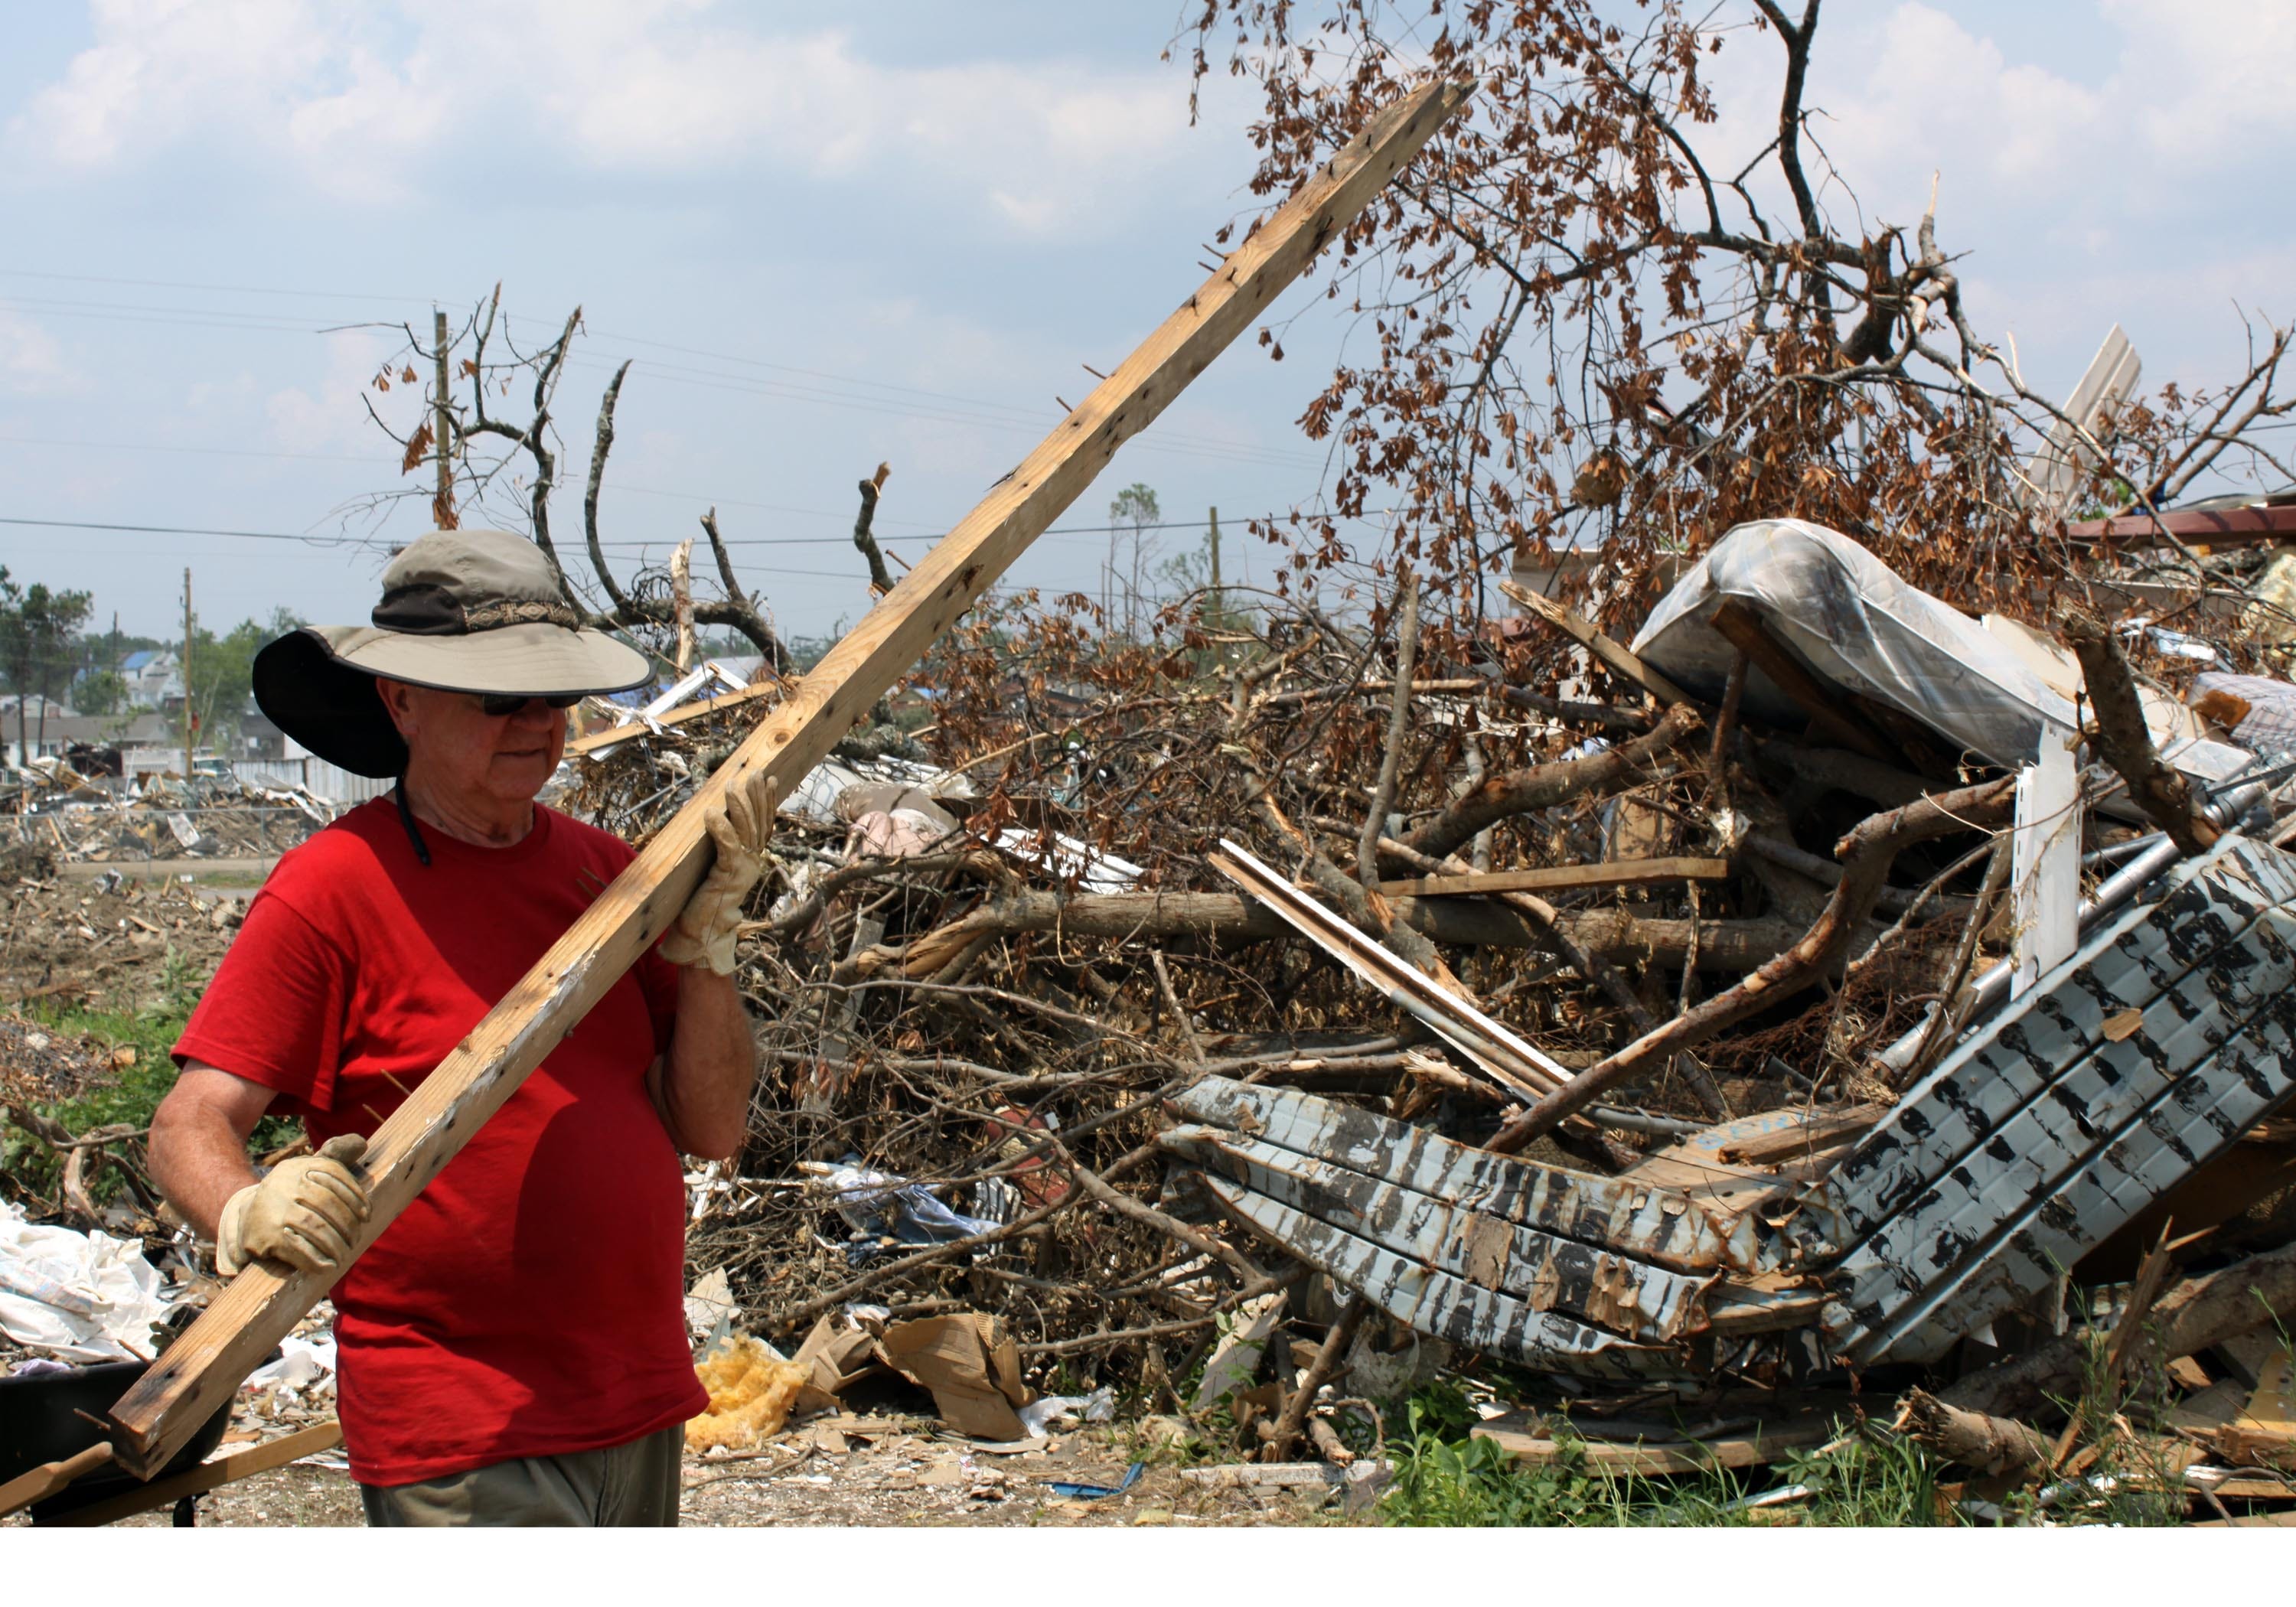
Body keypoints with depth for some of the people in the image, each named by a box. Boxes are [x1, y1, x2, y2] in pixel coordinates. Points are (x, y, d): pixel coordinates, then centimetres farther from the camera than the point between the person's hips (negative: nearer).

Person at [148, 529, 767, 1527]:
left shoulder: (607, 870, 8)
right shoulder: (332, 889, -8)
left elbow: (712, 1130, 6)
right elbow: (189, 1125, -13)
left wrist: (708, 936, -7)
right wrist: (247, 1213, -34)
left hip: (639, 1413, 6)